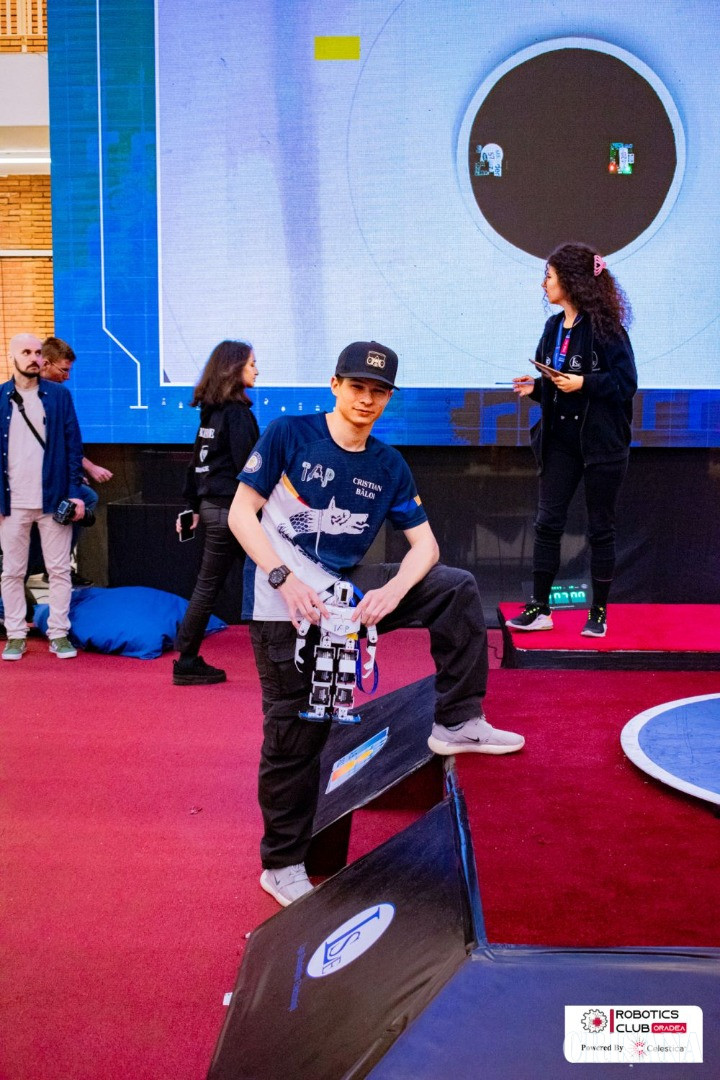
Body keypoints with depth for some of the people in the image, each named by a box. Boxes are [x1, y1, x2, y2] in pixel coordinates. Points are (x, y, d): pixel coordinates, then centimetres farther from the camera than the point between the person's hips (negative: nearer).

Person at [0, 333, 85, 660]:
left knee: (59, 570, 4)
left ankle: (59, 634, 13)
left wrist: (75, 492, -6)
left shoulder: (59, 396, 4)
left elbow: (73, 446, 3)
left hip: (53, 498, 0)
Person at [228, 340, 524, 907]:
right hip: (284, 598, -4)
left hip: (346, 588, 5)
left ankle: (457, 722, 3)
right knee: (295, 731, -2)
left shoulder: (389, 466, 5)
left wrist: (391, 591, -18)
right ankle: (282, 864, 17)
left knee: (457, 590, -5)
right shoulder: (289, 433, -8)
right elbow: (241, 512, -10)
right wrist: (286, 578, -22)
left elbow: (424, 543, 2)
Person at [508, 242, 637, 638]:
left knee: (600, 527, 5)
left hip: (601, 441, -6)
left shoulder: (604, 327, -11)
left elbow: (626, 381, -13)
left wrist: (583, 384, -23)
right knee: (547, 521, 2)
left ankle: (599, 613, 17)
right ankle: (539, 608, 10)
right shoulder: (554, 327, 10)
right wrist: (535, 386, -3)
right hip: (560, 438, 6)